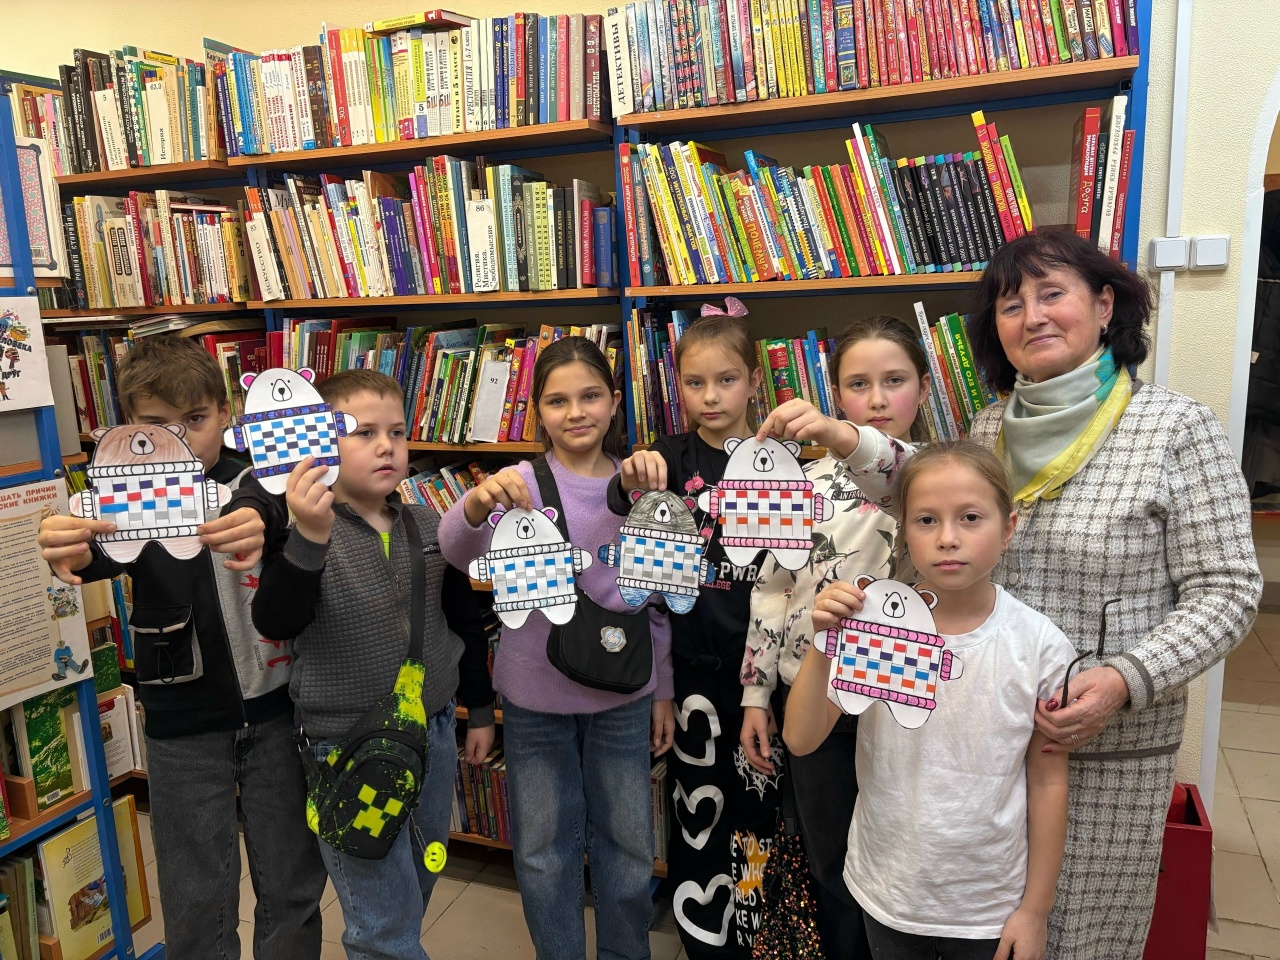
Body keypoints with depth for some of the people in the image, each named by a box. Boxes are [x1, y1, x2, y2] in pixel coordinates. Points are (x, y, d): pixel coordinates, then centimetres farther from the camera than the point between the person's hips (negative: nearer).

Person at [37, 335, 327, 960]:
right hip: (183, 723, 0)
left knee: (292, 884, 12)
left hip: (275, 707, 0)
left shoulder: (256, 480, -4)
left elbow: (269, 504, -27)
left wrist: (259, 520, -52)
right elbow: (109, 553, -25)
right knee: (197, 900, 11)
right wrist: (72, 552, -49)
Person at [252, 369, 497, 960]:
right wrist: (309, 538, -41)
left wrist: (480, 709, 14)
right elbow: (275, 624, -27)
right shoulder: (302, 535, -12)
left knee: (415, 894, 23)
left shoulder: (431, 527, 0)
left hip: (433, 734, 5)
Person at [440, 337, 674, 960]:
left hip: (622, 697, 2)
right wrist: (477, 505, -50)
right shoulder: (522, 483, -9)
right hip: (536, 699, -1)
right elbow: (461, 552, -28)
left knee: (627, 845, 16)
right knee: (545, 851, 13)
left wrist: (663, 690, 6)